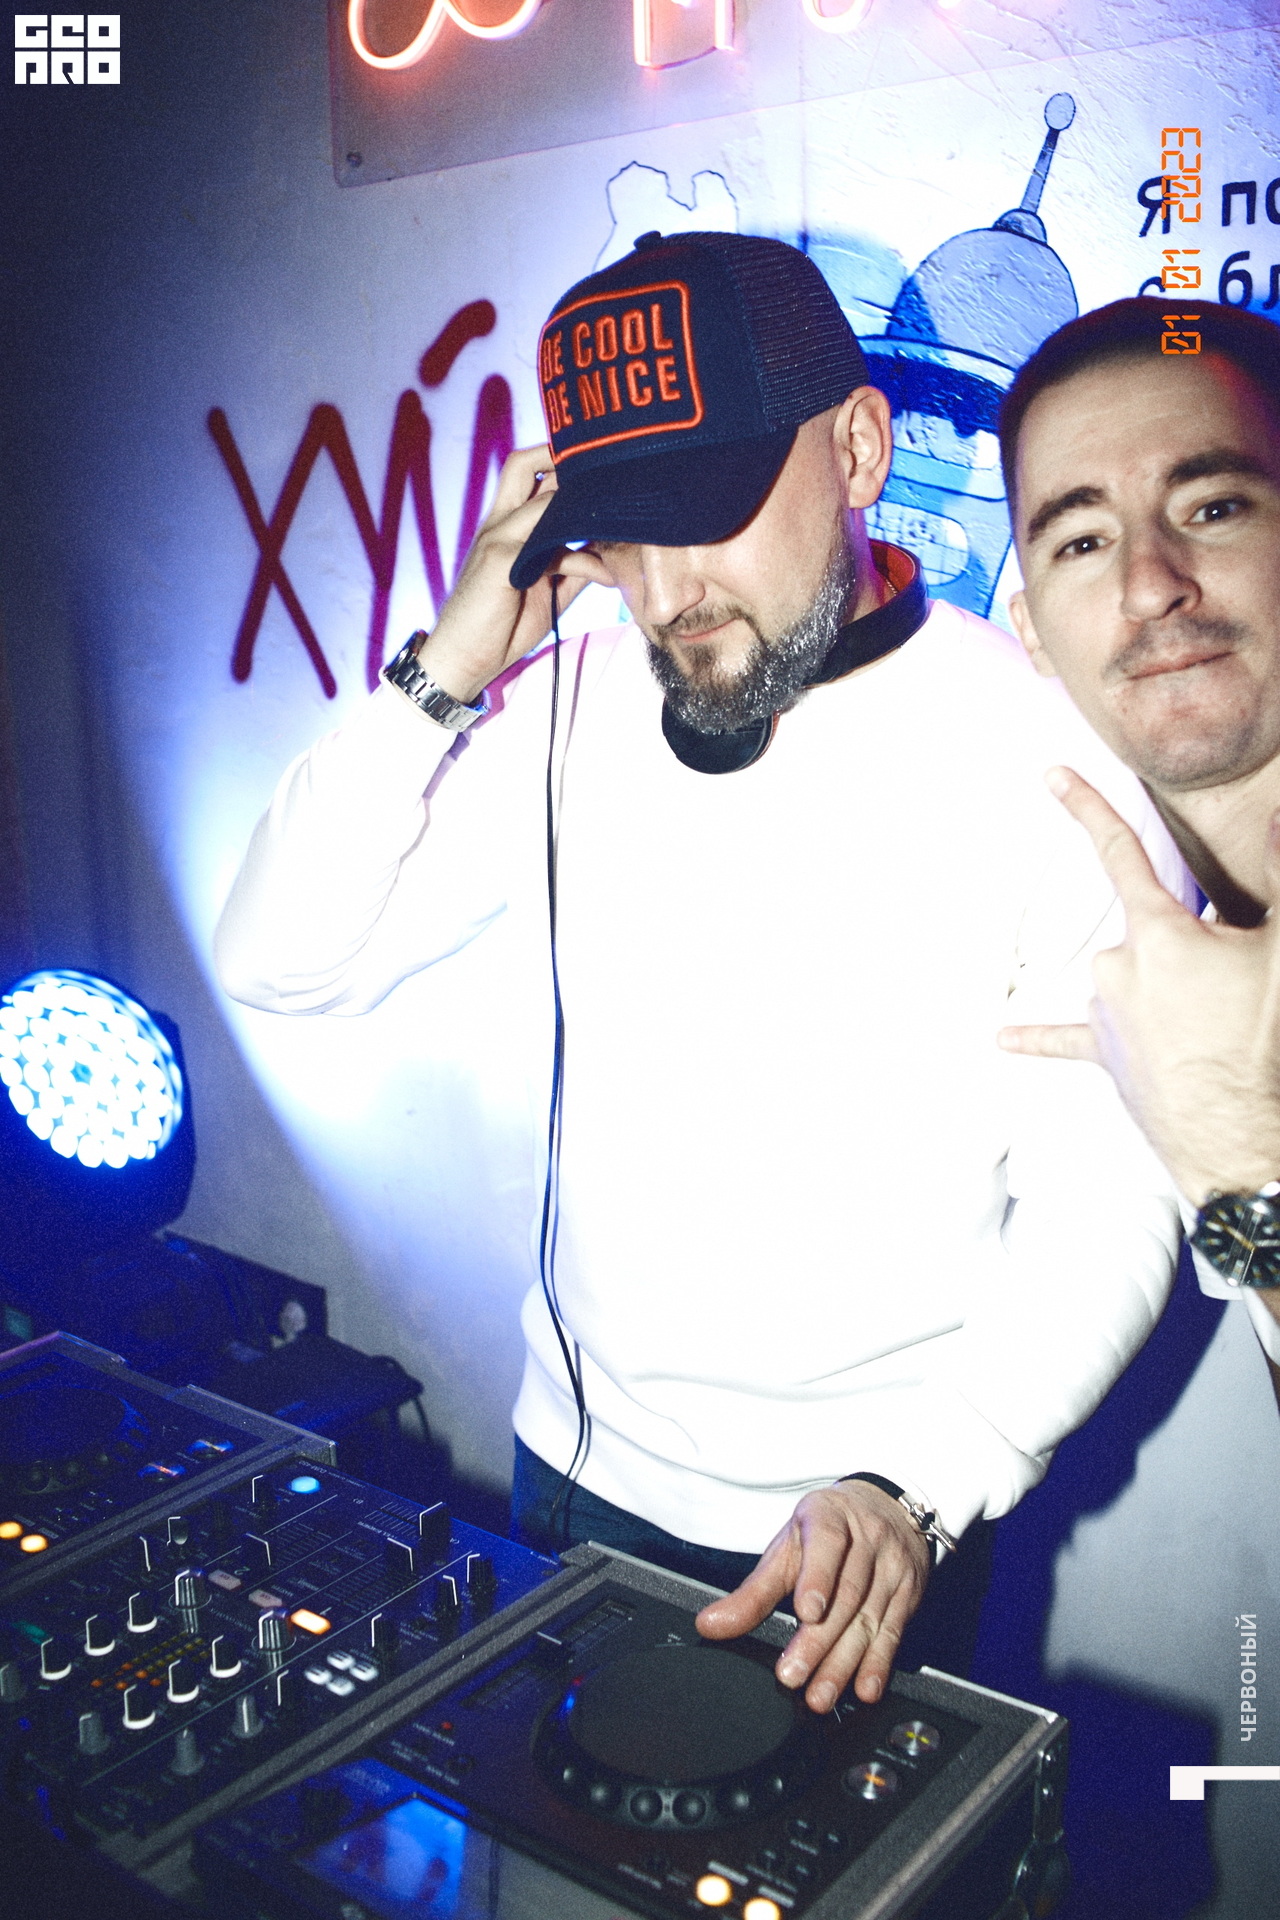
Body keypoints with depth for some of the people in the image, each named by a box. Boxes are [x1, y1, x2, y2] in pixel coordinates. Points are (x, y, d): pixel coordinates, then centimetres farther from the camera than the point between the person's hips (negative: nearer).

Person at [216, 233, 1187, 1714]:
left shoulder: (1041, 747, -16)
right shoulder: (572, 706, -6)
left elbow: (1103, 1203, -15)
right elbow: (279, 963, -7)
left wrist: (913, 1491, -26)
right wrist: (441, 676, -17)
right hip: (578, 1474, 4)